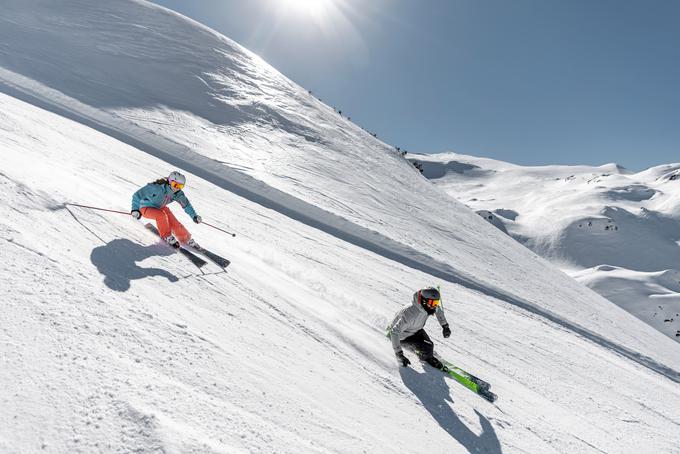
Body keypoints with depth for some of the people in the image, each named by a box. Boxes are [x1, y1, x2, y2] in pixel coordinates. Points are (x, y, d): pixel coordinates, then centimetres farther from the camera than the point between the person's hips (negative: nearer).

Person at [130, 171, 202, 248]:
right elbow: (137, 195, -27)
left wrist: (194, 216, -2)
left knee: (175, 224, -11)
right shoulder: (156, 188, -35)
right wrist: (135, 209, -35)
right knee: (161, 215, -33)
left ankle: (186, 240, 10)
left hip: (161, 208, 5)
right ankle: (167, 237, -14)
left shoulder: (178, 194, -18)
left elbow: (186, 204, -1)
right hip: (146, 208, -4)